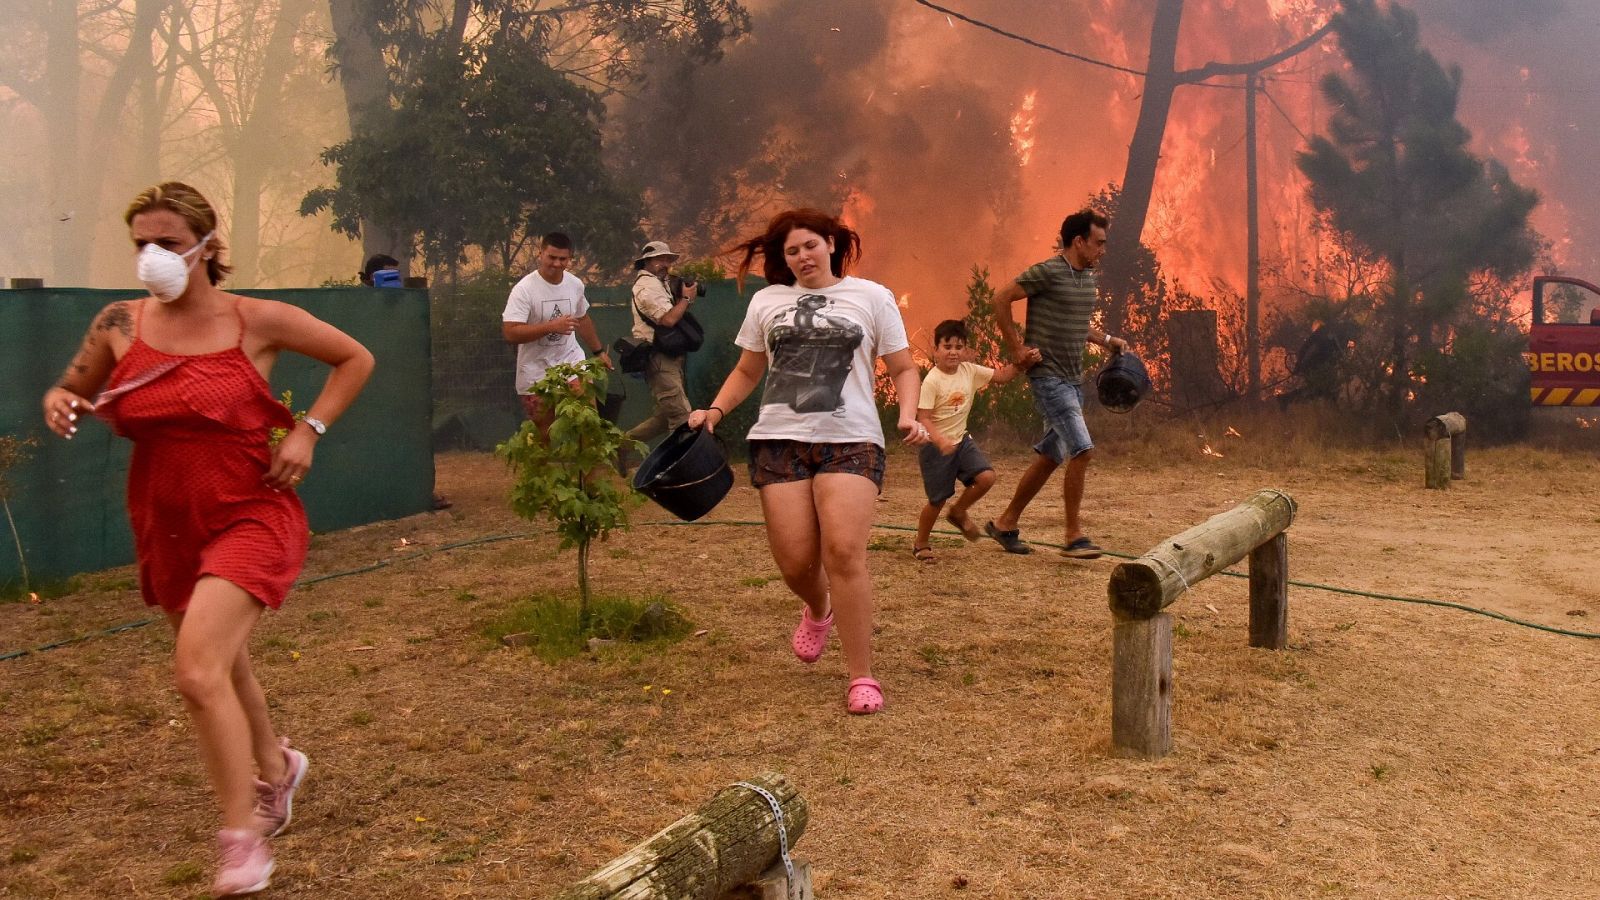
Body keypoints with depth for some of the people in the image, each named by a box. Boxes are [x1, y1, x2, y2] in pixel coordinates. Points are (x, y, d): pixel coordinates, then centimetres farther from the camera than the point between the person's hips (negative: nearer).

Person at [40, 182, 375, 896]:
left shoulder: (256, 321, -9)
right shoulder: (118, 325, -2)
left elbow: (355, 359, 2)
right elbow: (74, 394, 13)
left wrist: (308, 431, -8)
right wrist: (61, 404, -12)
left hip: (250, 520, -5)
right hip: (165, 530, 5)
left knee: (197, 670, -21)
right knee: (222, 669, 22)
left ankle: (242, 839, -5)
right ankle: (276, 767, 51)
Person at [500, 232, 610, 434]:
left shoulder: (575, 284, 2)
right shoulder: (524, 289, -17)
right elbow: (510, 333, -23)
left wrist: (599, 351, 26)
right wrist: (551, 326, -29)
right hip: (537, 374, -4)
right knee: (545, 434, 3)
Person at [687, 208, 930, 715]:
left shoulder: (871, 297, 9)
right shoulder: (767, 301, 15)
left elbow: (903, 369, 10)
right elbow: (747, 372, 22)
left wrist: (908, 414, -8)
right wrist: (714, 410, 5)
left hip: (850, 440, -2)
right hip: (779, 440, 2)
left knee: (844, 553, -17)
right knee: (795, 561, -4)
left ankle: (862, 678, -7)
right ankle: (818, 610, 34)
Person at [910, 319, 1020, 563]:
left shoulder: (970, 371, -1)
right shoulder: (932, 381, -19)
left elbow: (1001, 376, 5)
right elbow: (923, 418, -22)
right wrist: (941, 441, -35)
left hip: (962, 440, 6)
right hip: (936, 447, -6)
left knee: (986, 477, -15)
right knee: (938, 500, 1)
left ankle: (958, 512, 13)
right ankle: (920, 543, 25)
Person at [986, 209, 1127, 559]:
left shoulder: (1090, 280, 13)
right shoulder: (1048, 273, -12)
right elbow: (1001, 298, -11)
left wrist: (1105, 340, 11)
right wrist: (1017, 348, -13)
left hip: (1073, 380, 9)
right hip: (1048, 376, -9)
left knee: (1049, 457, 12)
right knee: (1082, 450, -15)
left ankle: (1005, 523, 24)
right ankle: (1074, 536, -6)